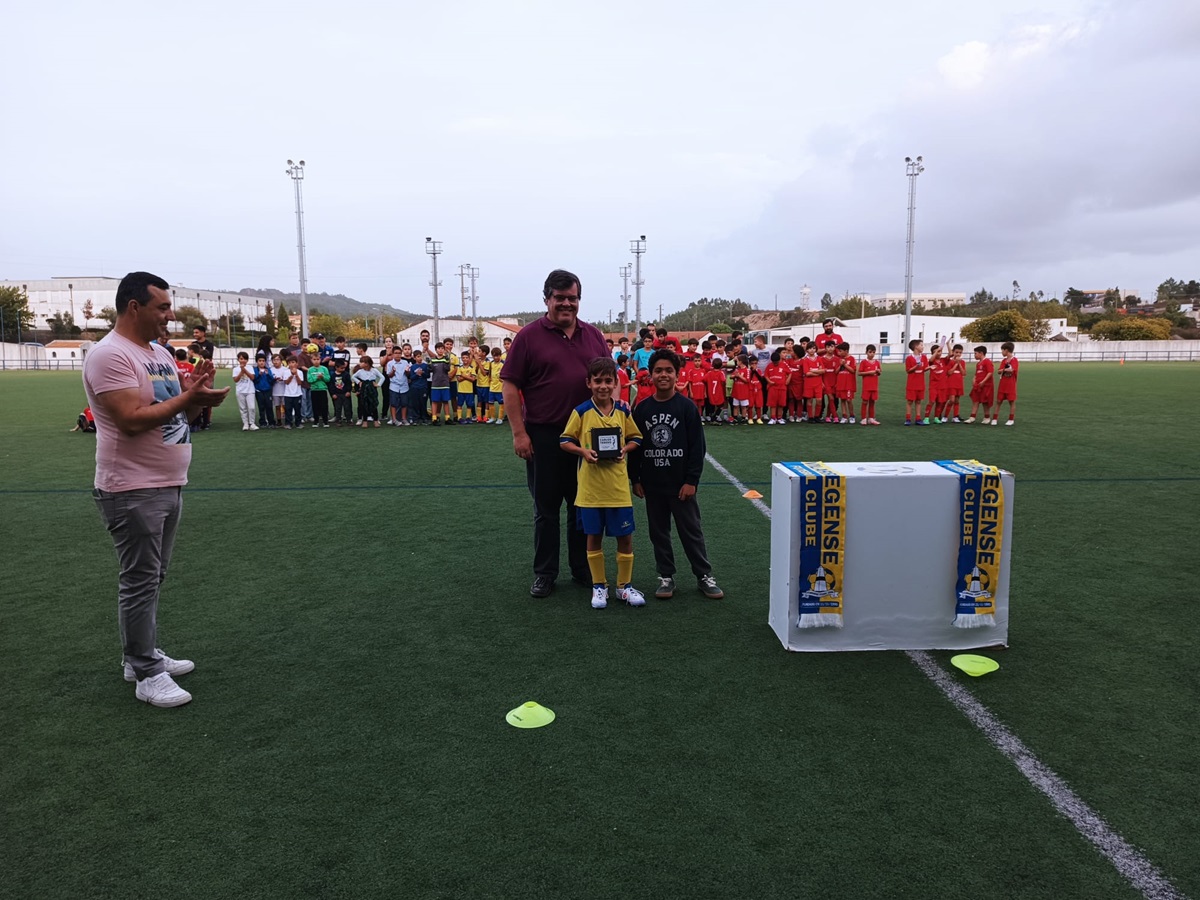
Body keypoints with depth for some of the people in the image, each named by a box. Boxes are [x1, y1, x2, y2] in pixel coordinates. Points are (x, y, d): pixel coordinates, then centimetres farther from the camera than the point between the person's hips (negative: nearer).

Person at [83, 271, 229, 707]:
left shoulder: (160, 353, 13)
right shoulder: (110, 355, -15)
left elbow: (178, 411, 17)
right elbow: (132, 419, -23)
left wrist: (197, 391, -2)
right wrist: (190, 396, -20)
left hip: (169, 485, 9)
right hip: (134, 490, -9)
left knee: (153, 578, 17)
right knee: (140, 581, -1)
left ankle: (143, 654, 30)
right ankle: (147, 675, 8)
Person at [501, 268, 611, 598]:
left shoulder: (594, 335, 8)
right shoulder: (529, 336, -3)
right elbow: (510, 385, -5)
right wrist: (519, 433, -11)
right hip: (543, 435, -3)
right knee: (546, 508, 8)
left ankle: (582, 569, 28)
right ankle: (544, 573, 21)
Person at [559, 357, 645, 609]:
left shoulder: (623, 410, 1)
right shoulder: (581, 411, -5)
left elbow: (635, 438, 10)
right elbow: (565, 440, 0)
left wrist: (625, 449, -10)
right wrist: (583, 451, -17)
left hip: (618, 486, 2)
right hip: (590, 487, -1)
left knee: (625, 536, 6)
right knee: (594, 536, 8)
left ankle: (625, 585, 23)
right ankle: (599, 586, 23)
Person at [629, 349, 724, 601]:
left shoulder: (687, 407, -6)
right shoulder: (642, 409, 3)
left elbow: (698, 447, -7)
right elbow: (635, 446, 8)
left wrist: (691, 481, -10)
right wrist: (635, 479, 5)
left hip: (680, 484, -3)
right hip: (652, 485, 3)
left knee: (691, 531, 5)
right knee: (659, 532, 11)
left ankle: (704, 576, 17)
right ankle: (666, 577, 23)